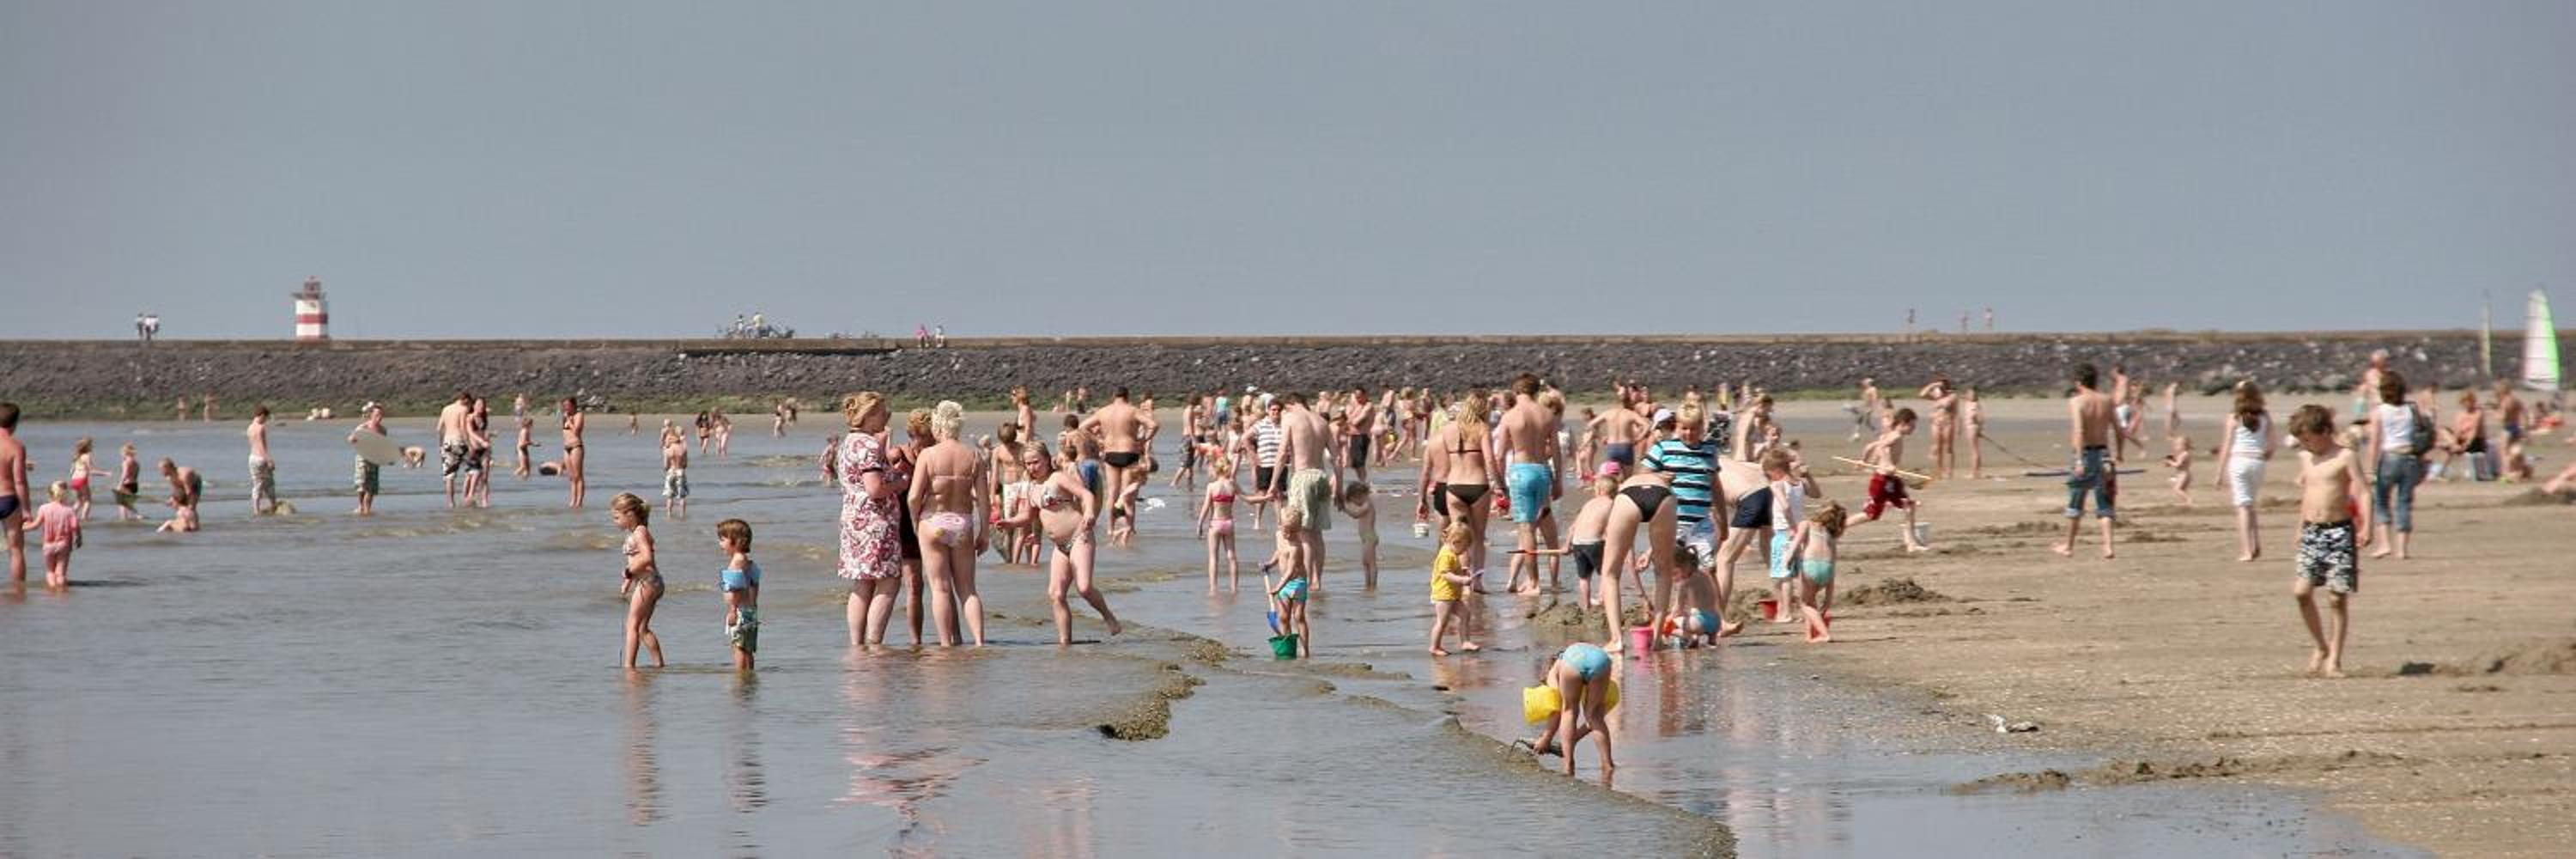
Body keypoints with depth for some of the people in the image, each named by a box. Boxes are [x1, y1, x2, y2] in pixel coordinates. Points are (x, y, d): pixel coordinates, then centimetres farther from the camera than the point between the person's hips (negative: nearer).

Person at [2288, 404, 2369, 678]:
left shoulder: (2345, 457, -6)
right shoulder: (2307, 459, 13)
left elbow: (2363, 491, -12)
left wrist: (2366, 527, -22)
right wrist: (2301, 528, 26)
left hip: (2339, 532, -5)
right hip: (2312, 532, 5)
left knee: (2338, 598, -4)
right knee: (2302, 591, -6)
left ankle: (2334, 658, 2)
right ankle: (2321, 647, 11)